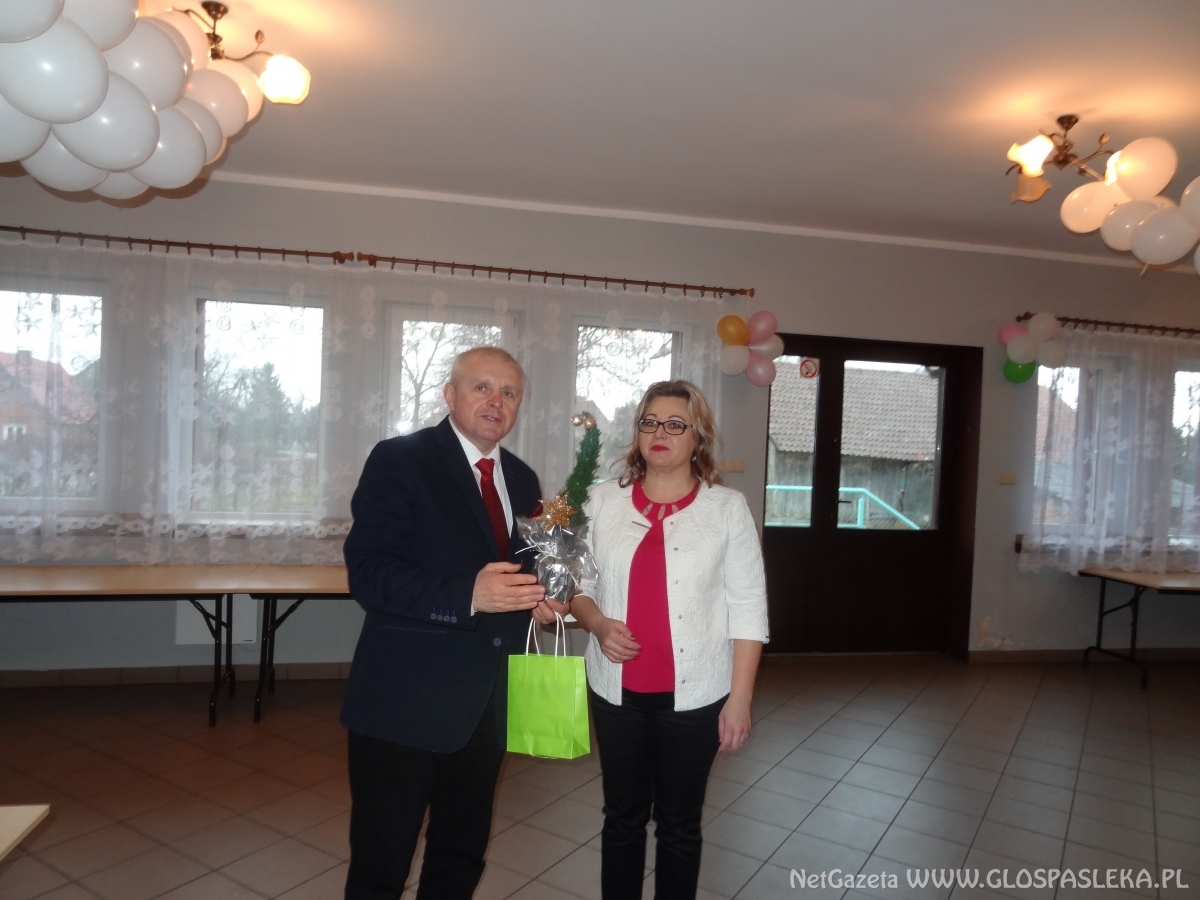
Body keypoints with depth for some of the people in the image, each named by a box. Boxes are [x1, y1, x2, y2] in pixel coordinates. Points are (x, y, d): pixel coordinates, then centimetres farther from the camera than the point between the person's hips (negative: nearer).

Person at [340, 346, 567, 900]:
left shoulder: (522, 480, 9)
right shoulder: (399, 460, -11)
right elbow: (368, 574, -19)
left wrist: (541, 598, -4)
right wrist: (468, 595, -30)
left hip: (487, 701, 6)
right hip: (406, 700, -6)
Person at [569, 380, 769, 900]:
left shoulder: (728, 508, -5)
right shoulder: (603, 501, 1)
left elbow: (748, 609, -5)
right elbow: (578, 582, 8)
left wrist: (739, 699, -8)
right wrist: (598, 624, -12)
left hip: (694, 695, -2)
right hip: (617, 691, 2)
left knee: (679, 823, 14)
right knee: (623, 817, 17)